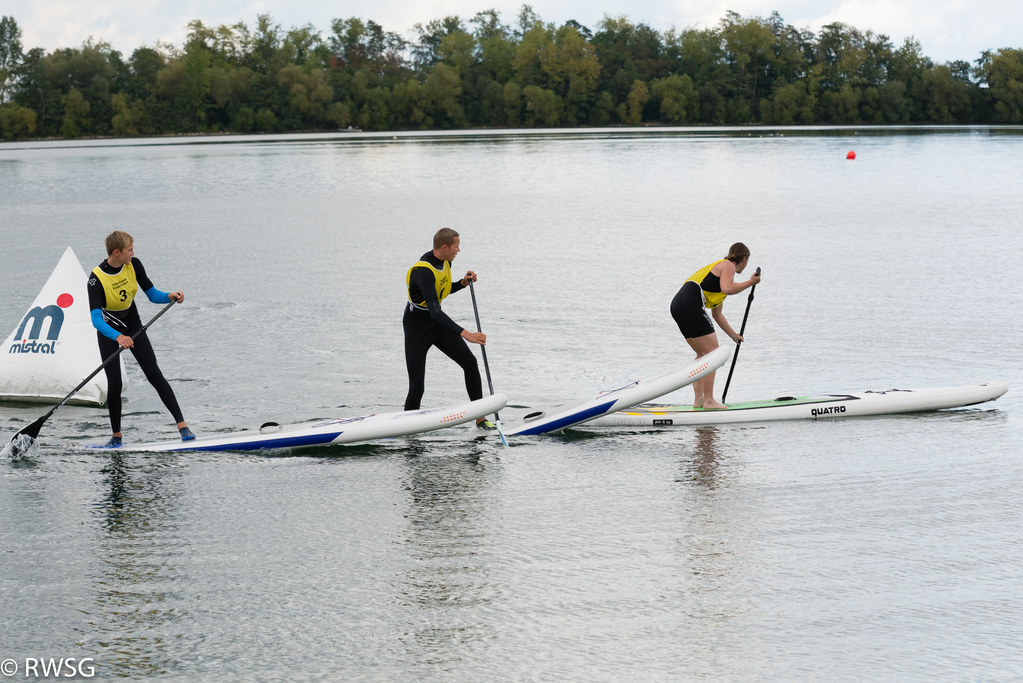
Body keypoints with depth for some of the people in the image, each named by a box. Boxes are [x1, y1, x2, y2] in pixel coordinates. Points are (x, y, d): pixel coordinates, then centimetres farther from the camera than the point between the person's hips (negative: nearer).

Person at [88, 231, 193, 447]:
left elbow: (152, 295, -5)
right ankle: (116, 436, 7)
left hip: (133, 328, 3)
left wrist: (170, 297, -27)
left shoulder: (134, 265, -13)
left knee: (154, 374, -8)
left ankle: (182, 424, -9)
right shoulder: (97, 279, -27)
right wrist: (118, 337, -51)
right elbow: (95, 319, -35)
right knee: (114, 383, -9)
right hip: (109, 332, -3)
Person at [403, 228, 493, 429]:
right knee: (417, 386, -11)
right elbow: (435, 311, -37)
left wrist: (463, 283, -1)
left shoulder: (445, 261, -1)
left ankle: (480, 418, 0)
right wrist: (465, 334, -44)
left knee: (470, 362, -6)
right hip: (417, 325, -8)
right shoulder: (423, 271, -29)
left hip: (437, 322, 8)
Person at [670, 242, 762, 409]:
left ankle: (698, 399, 16)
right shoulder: (728, 266, 4)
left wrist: (733, 335, 40)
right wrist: (749, 283, -5)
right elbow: (727, 289, -19)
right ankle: (708, 400, -9)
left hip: (678, 305, 10)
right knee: (712, 353, -7)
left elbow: (717, 314, 35)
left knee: (703, 354, 18)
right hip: (690, 304, -10)